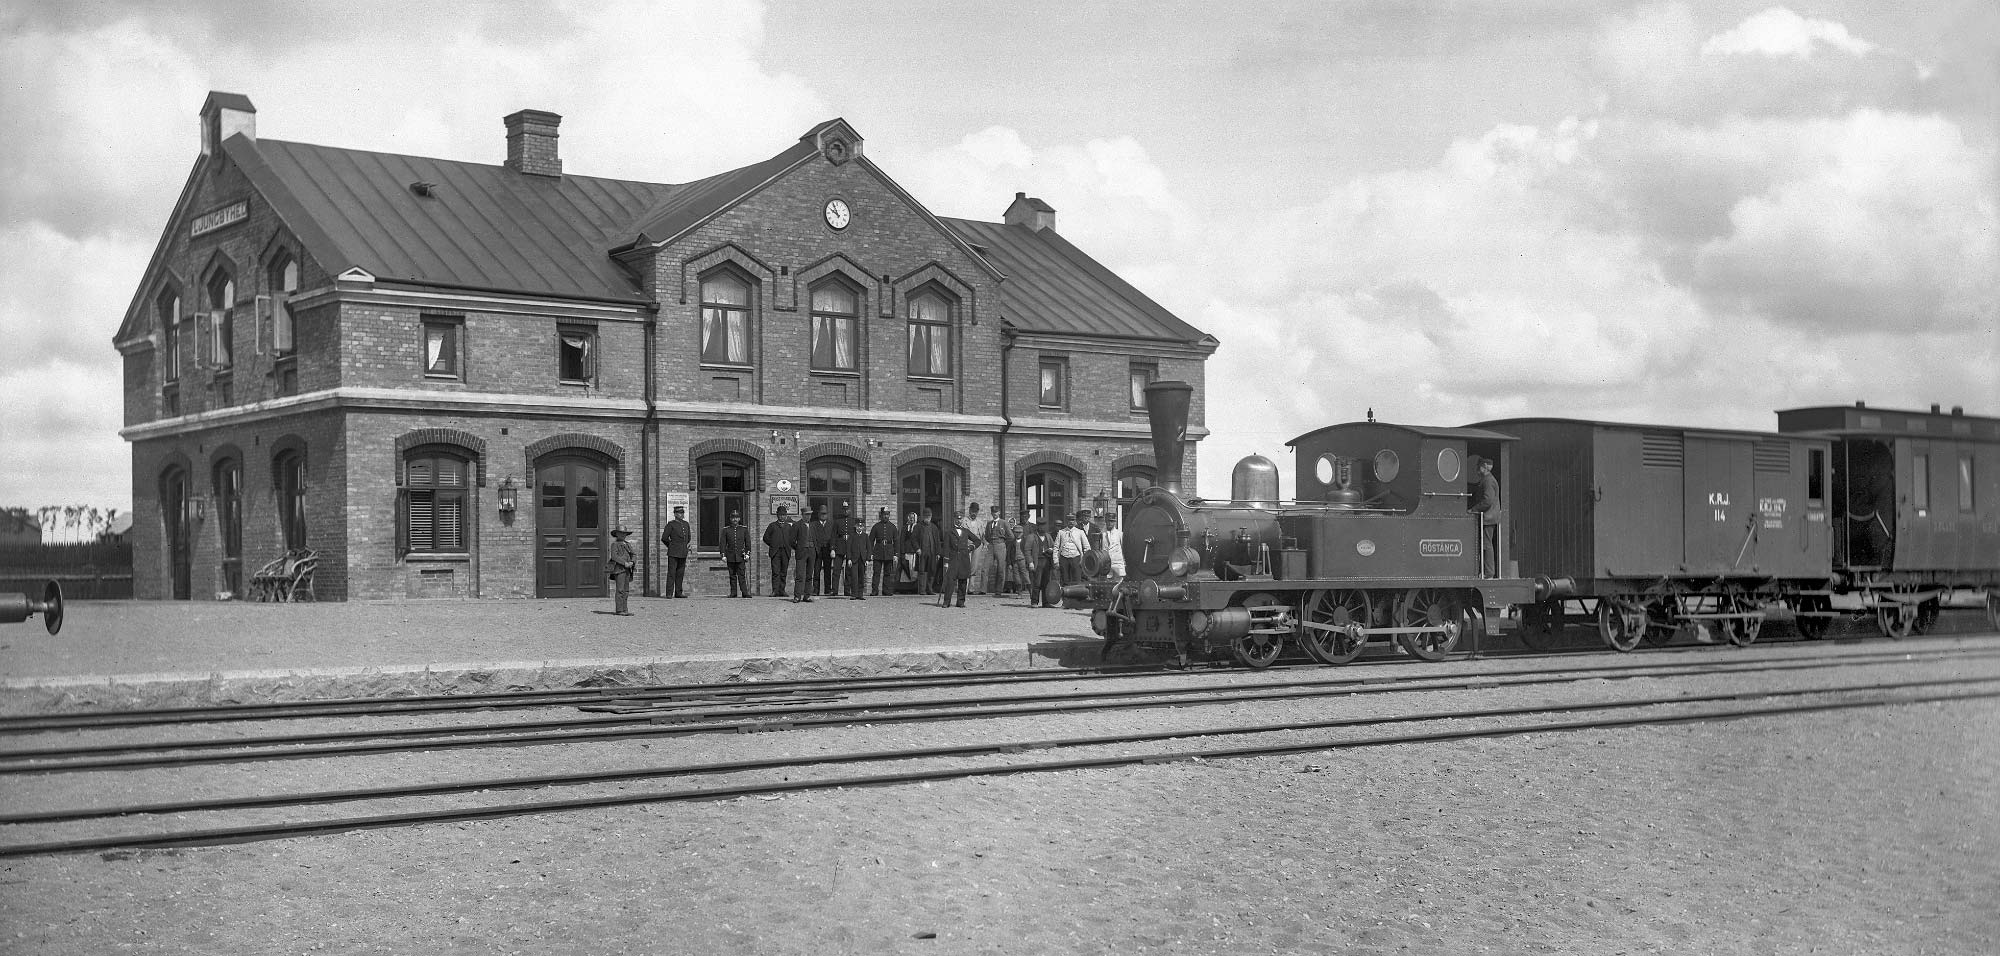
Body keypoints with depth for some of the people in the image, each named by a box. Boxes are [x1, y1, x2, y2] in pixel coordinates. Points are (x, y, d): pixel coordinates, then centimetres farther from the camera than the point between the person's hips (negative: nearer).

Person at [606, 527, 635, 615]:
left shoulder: (628, 544, 20)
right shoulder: (615, 544, 0)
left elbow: (633, 555, 15)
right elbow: (614, 556, -13)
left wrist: (632, 562, -7)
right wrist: (624, 563, -19)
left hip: (627, 570, 7)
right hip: (619, 569, -7)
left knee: (626, 591, 7)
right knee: (620, 590, -9)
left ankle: (624, 610, 10)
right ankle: (619, 610, -9)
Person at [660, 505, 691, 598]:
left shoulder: (686, 524, 13)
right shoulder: (671, 524, -5)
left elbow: (689, 536, 29)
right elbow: (664, 538, -4)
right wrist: (671, 546, 7)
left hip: (683, 553, 6)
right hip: (673, 553, -6)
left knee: (680, 573, 6)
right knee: (671, 573, -7)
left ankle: (678, 593, 10)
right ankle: (669, 593, -7)